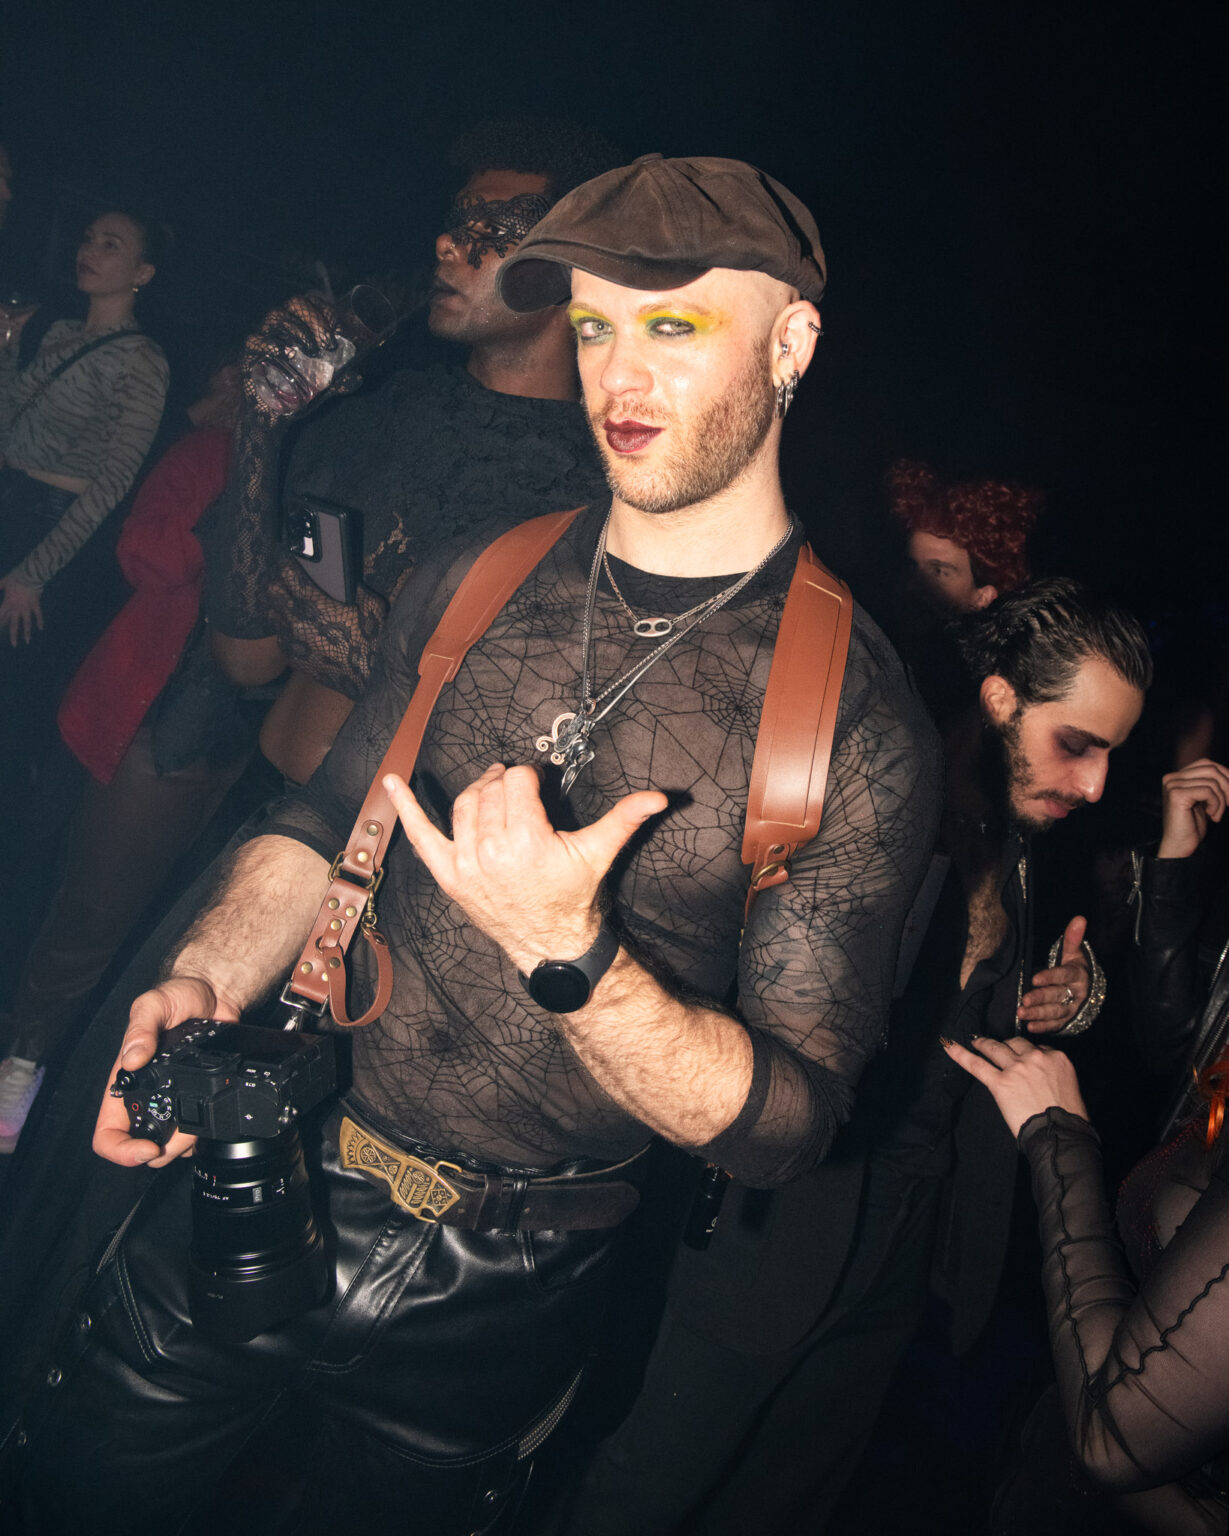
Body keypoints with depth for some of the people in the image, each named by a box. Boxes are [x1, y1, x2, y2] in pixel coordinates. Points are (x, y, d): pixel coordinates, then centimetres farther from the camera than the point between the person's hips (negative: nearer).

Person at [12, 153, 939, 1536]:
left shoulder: (858, 722, -16)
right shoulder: (472, 586, -2)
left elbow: (789, 1125, -16)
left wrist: (568, 953, -31)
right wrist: (202, 981, -9)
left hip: (493, 1296, -3)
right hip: (261, 1170, 4)